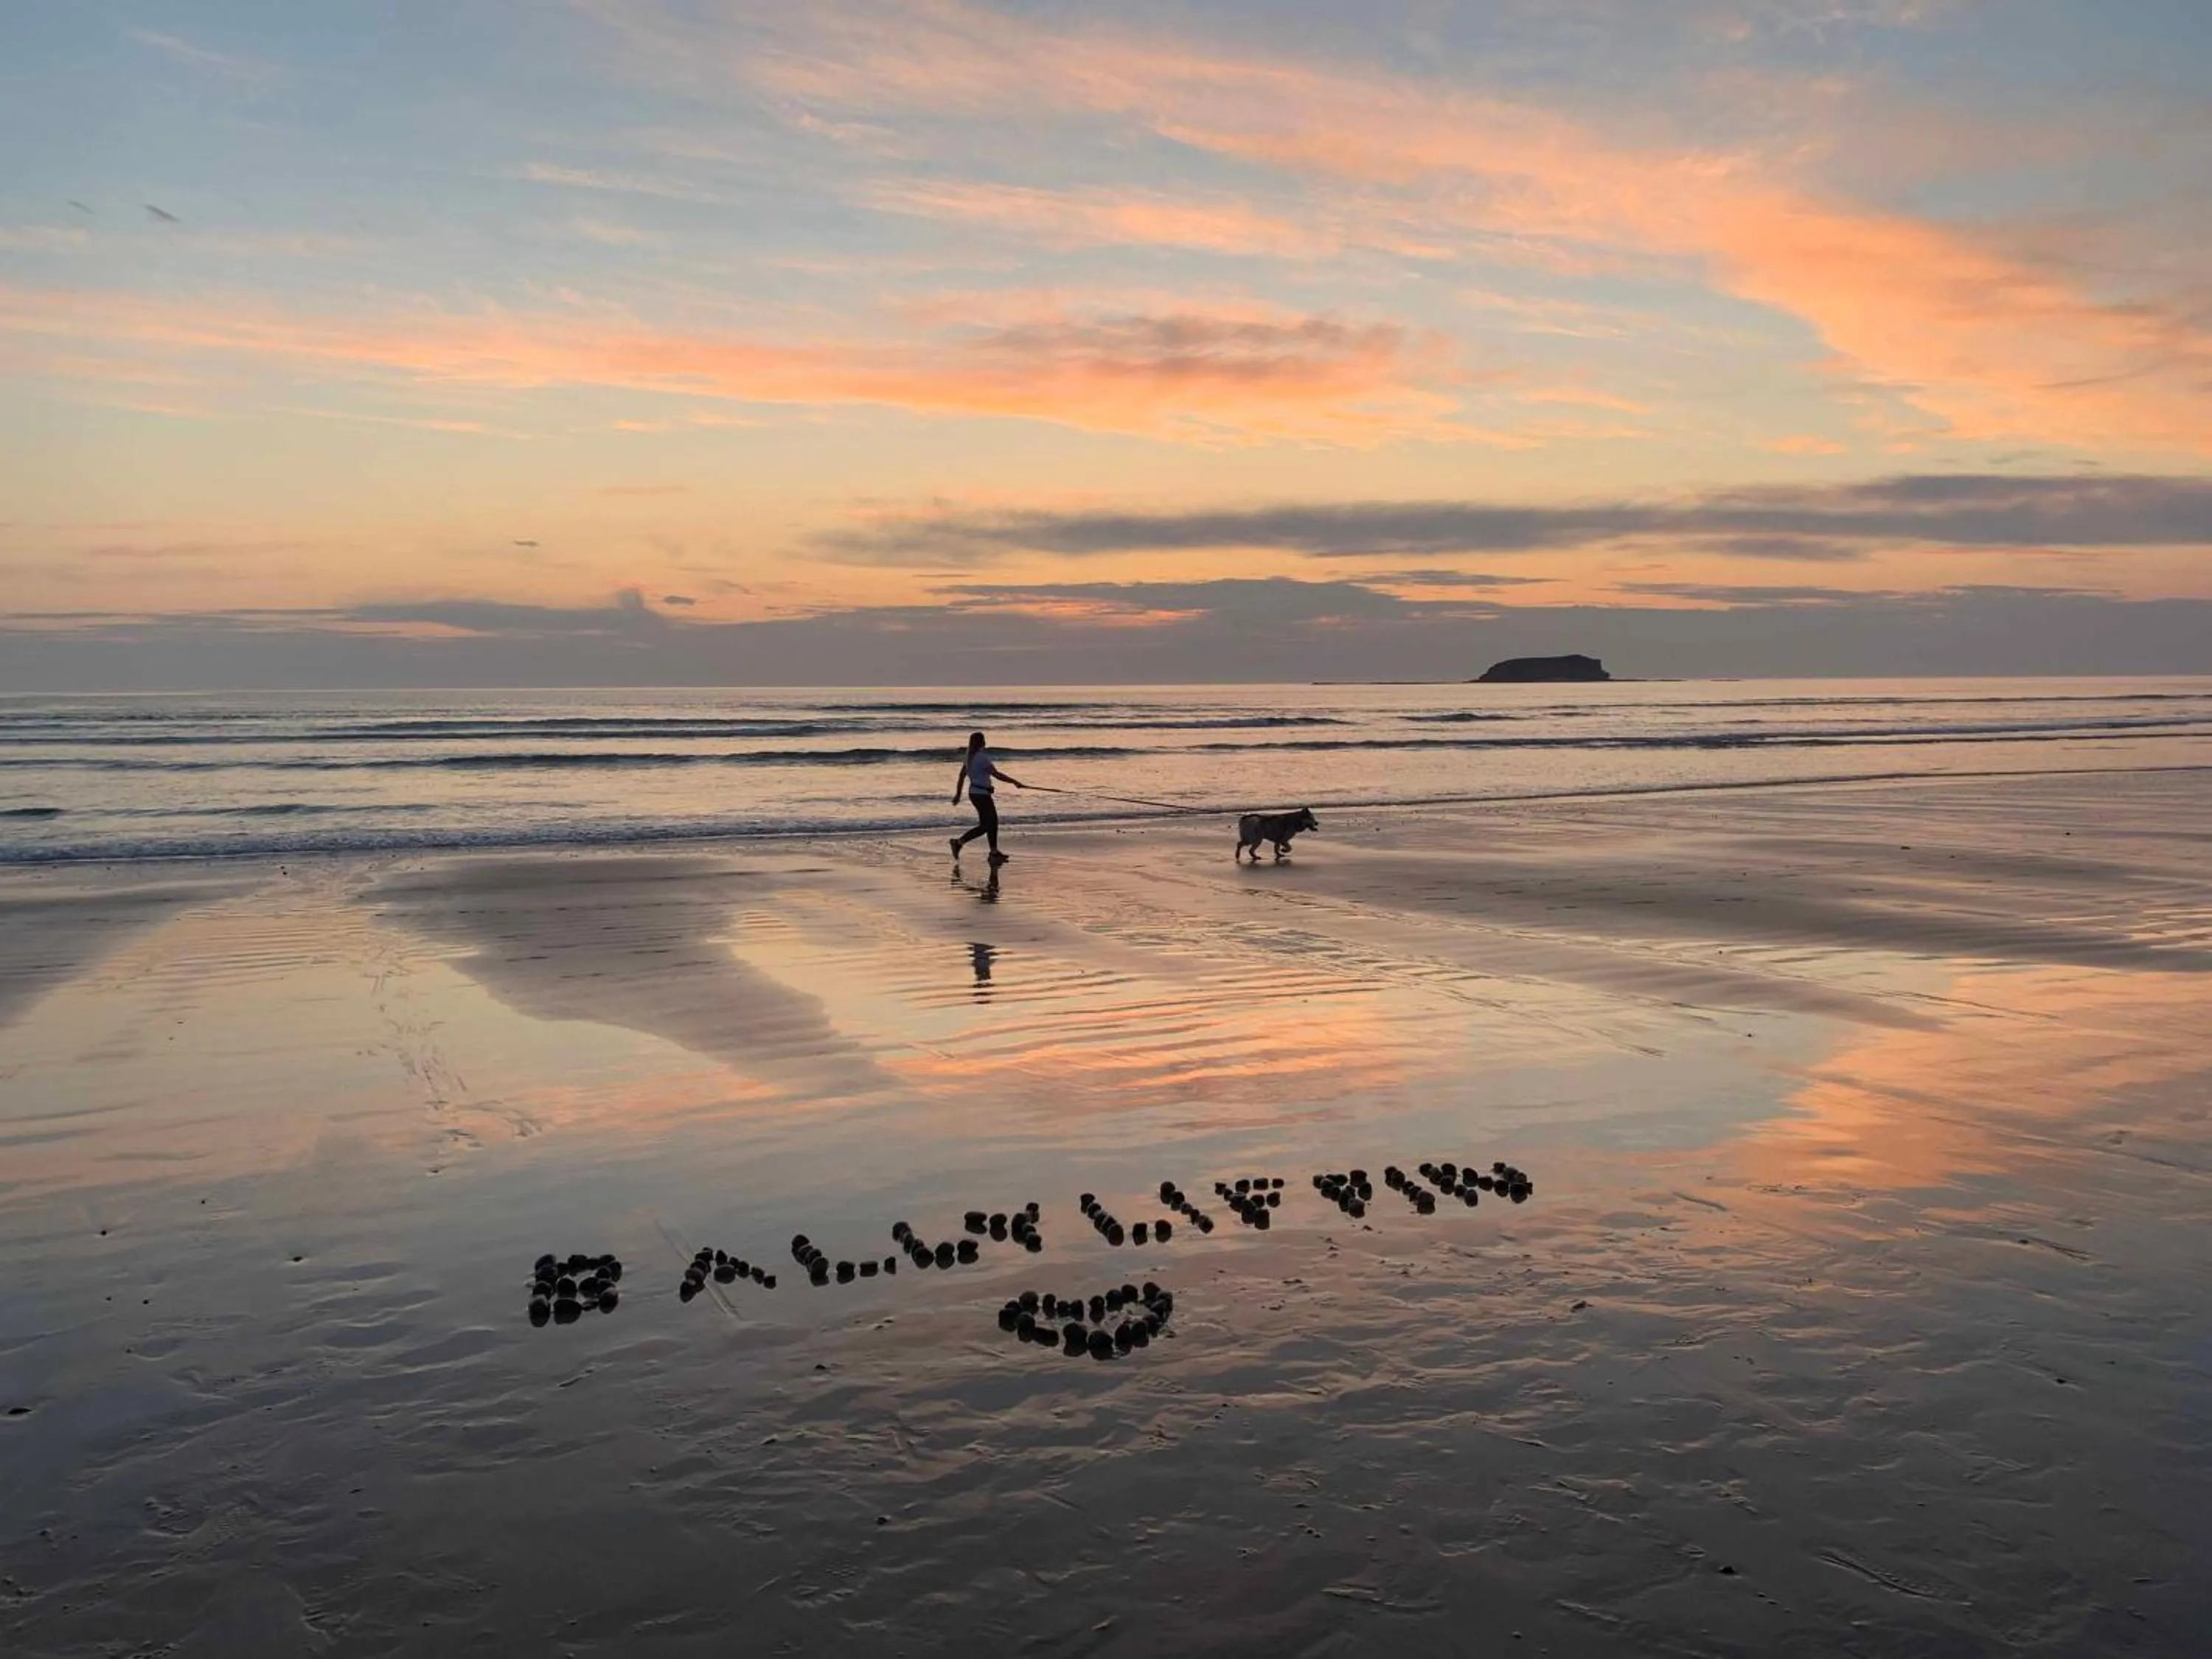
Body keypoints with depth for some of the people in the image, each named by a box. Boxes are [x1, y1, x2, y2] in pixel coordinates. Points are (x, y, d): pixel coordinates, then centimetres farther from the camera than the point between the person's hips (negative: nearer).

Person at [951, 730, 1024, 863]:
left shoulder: (970, 757, 8)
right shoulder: (982, 757, -18)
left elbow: (962, 776, 13)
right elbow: (996, 774, -21)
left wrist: (958, 794, 19)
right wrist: (1015, 782, -16)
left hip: (974, 792, 9)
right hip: (982, 795, -9)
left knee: (993, 822, 14)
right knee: (985, 825, -2)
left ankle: (994, 852, 18)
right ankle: (958, 842, -5)